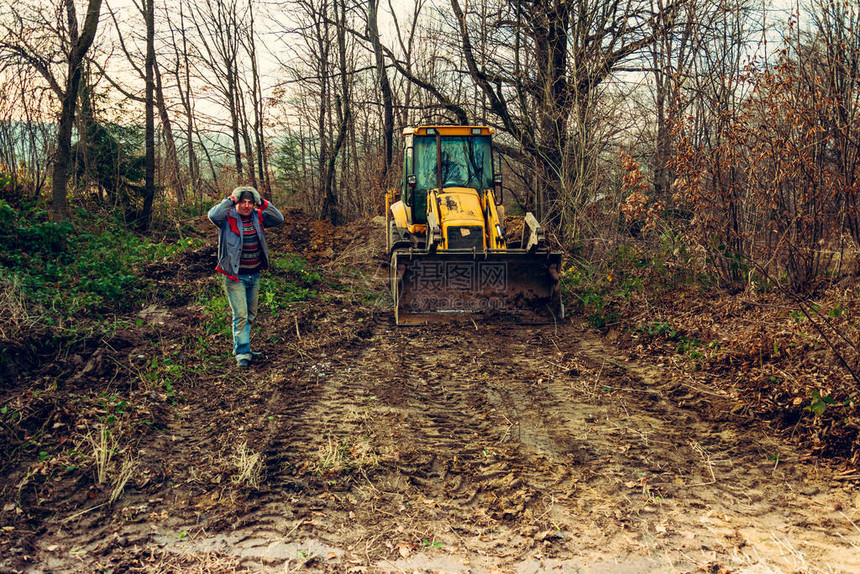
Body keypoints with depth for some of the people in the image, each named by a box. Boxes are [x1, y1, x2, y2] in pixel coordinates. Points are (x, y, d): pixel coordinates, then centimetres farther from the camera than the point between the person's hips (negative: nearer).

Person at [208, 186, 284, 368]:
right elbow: (213, 215, -31)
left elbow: (279, 219, -3)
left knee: (250, 315, 15)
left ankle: (241, 348, 29)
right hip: (235, 277, -6)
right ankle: (242, 353, -3)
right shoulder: (228, 218, -11)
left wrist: (263, 203, -13)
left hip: (254, 276, 6)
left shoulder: (257, 217, 3)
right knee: (240, 315, -9)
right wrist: (230, 200, -23)